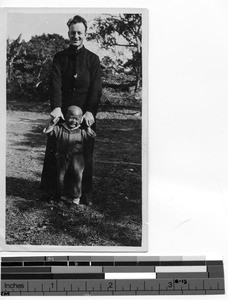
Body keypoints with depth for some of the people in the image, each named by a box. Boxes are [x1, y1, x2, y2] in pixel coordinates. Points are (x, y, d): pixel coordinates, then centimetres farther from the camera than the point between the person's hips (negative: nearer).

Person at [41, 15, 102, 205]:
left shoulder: (93, 59, 5)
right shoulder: (59, 58, 7)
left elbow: (96, 88, -4)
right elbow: (55, 84, -6)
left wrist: (90, 111, -19)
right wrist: (56, 107, -23)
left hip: (85, 114, -1)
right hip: (62, 112, 1)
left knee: (85, 153, 4)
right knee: (54, 151, 3)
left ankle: (83, 193, 16)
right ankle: (49, 190, 15)